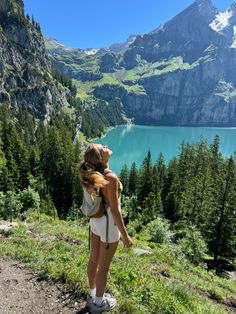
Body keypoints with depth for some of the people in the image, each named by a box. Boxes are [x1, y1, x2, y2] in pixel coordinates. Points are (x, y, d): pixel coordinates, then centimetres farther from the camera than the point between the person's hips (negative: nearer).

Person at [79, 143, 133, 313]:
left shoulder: (91, 173, -3)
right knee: (103, 266, 14)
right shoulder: (111, 178, -28)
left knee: (94, 260, 24)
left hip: (95, 220, 8)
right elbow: (115, 210, -23)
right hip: (108, 223, -8)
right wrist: (125, 234, -13)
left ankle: (92, 295, 47)